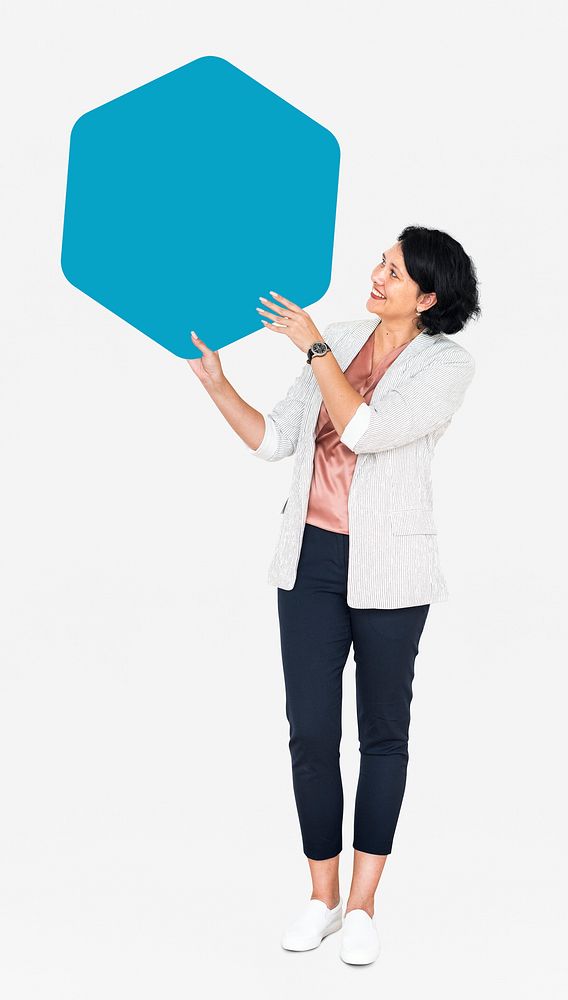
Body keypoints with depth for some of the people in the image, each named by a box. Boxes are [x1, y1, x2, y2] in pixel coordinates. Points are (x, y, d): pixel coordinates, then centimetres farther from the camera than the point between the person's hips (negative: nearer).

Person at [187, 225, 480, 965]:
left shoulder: (448, 365, -7)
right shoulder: (341, 343, 7)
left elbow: (367, 431, -21)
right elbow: (274, 440, 7)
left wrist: (314, 348, -15)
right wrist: (216, 382, -3)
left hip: (388, 569, -4)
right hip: (311, 560, 4)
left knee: (384, 733, 8)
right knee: (310, 733, 4)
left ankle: (363, 906, 19)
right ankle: (322, 897, 21)